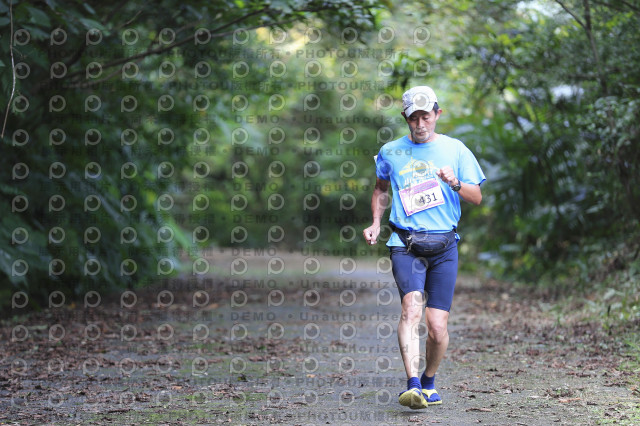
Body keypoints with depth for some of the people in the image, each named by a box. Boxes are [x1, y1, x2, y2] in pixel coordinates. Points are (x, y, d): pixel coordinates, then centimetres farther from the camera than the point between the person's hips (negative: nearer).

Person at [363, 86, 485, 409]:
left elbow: (477, 197, 7)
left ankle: (429, 382, 24)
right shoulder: (390, 152, 10)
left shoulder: (455, 150, 7)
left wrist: (455, 184, -13)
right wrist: (376, 224, 14)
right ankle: (412, 385, -35)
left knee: (437, 325, -2)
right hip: (405, 244, -1)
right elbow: (381, 188, 28)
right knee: (411, 306, -25)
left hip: (444, 247, 1)